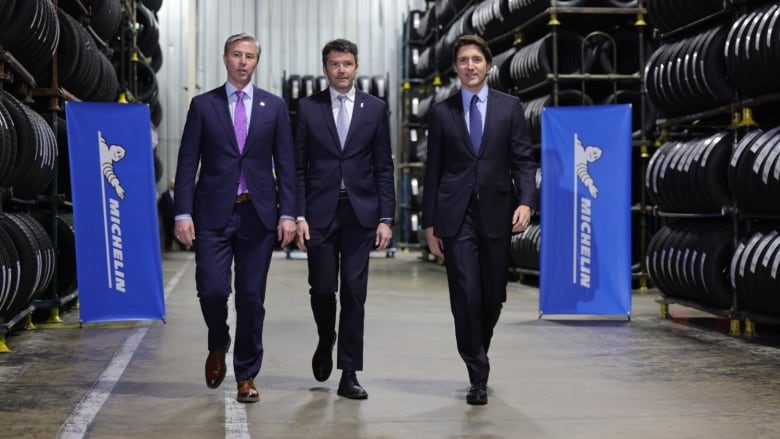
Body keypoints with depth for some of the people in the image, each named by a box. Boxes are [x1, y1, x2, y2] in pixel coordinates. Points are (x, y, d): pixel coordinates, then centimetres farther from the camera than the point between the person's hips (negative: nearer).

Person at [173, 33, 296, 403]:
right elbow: (187, 163, 2)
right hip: (214, 213, -1)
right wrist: (183, 213, -7)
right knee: (211, 289, -8)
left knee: (251, 298, 3)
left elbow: (285, 163, 6)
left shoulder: (274, 106, 8)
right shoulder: (203, 105, 5)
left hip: (258, 213, 1)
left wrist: (288, 213, -3)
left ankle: (246, 375, 16)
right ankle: (218, 346, 24)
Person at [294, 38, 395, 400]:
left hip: (360, 212, 0)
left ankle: (349, 373, 6)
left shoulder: (375, 108, 6)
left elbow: (383, 167, 5)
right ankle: (326, 343, 33)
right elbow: (298, 167, 3)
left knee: (354, 293, 0)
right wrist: (299, 215, -5)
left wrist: (386, 218, -2)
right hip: (320, 211, 0)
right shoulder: (308, 108, 4)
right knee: (322, 288, 2)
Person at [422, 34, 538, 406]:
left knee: (493, 297, 8)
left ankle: (477, 355, 35)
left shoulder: (510, 107, 7)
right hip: (456, 217, -1)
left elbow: (523, 161, 3)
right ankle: (478, 378, 5)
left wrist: (526, 201, -13)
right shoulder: (441, 112, 7)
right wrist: (429, 223, 4)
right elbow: (433, 170, 7)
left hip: (496, 214, 1)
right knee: (466, 297, -6)